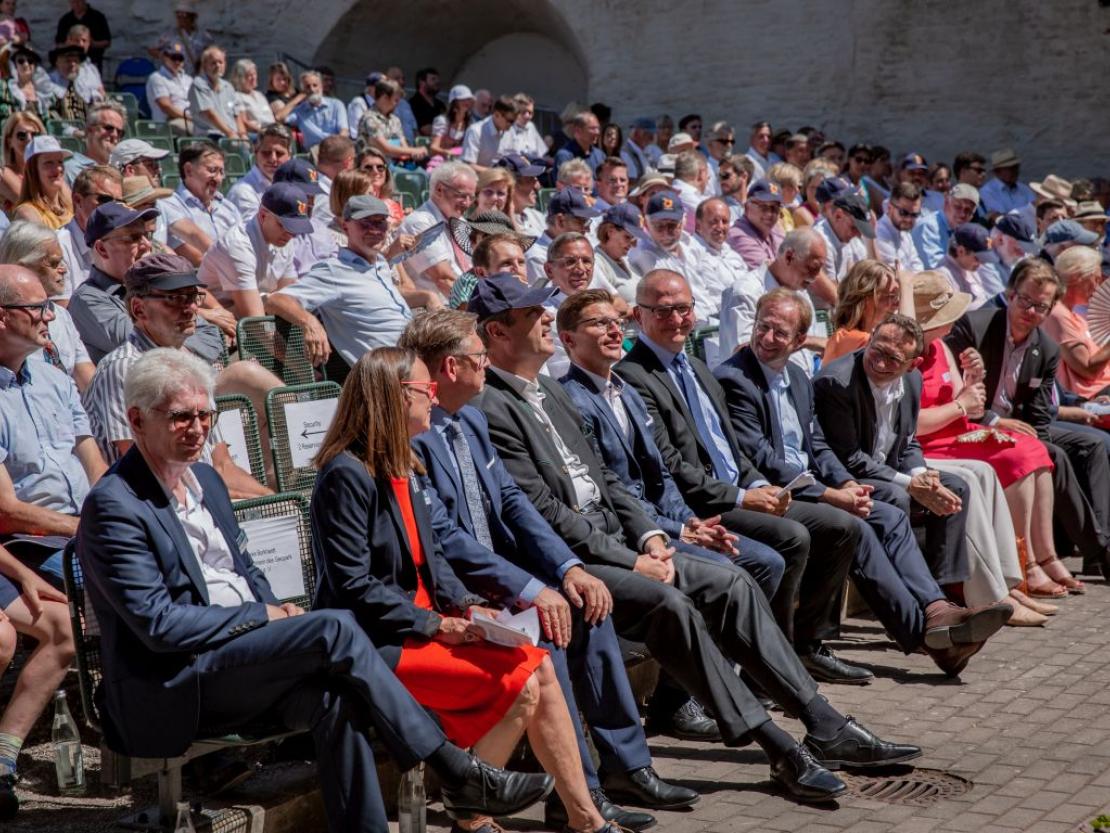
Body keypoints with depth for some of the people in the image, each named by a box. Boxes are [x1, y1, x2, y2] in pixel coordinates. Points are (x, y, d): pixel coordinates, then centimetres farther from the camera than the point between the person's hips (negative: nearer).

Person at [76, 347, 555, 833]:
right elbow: (159, 624, -17)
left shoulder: (204, 479, 15)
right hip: (175, 690, -7)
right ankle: (458, 774, -18)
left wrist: (276, 609, 1)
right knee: (335, 628, -24)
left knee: (334, 698, -26)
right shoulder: (113, 506, -11)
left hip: (238, 657, 7)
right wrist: (265, 616, -12)